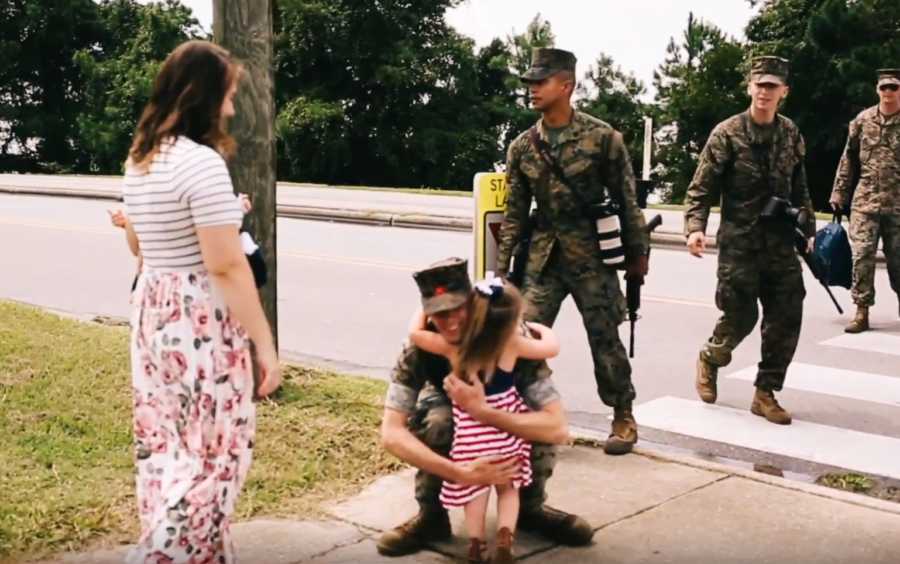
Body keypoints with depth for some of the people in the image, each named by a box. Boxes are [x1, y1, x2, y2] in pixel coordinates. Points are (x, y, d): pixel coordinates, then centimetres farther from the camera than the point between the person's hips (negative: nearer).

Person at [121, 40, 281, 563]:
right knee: (215, 450, 3)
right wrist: (265, 343, -15)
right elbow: (226, 267, -21)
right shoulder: (202, 163, -18)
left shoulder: (138, 161, 10)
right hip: (201, 320, -9)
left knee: (166, 443, 16)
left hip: (153, 311, 9)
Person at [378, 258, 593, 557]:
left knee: (540, 423, -33)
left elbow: (558, 428, -42)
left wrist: (482, 411, -53)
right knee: (438, 421, -36)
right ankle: (431, 515, -11)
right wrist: (461, 473, -47)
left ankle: (530, 506, -3)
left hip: (504, 412, 0)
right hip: (448, 411, 0)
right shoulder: (419, 350, -32)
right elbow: (391, 433, -37)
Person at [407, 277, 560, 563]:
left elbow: (414, 332, 1)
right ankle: (504, 538, -2)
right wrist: (539, 327, 21)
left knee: (475, 492, 17)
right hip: (506, 429, 0)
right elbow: (552, 347, 2)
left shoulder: (453, 347, -11)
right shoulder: (512, 344, -13)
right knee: (508, 489, 18)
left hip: (471, 431, 0)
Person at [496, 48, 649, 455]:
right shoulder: (523, 147, 3)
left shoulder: (602, 137, -7)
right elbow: (515, 212, 7)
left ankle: (623, 417, 20)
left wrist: (637, 253, -2)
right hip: (542, 255, 3)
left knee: (605, 338, 4)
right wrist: (502, 266, 5)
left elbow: (626, 199, -3)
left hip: (590, 255, -3)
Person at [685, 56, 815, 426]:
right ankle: (709, 359, 29)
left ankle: (765, 393, 13)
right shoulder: (727, 133, -6)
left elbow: (799, 189, 17)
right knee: (741, 316, -3)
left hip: (780, 242, 4)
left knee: (787, 318, 0)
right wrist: (695, 227, -21)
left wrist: (807, 229, 16)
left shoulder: (790, 134, 7)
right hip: (739, 242, -4)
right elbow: (701, 187, -8)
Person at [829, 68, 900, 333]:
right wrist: (839, 194, 8)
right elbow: (849, 160, 10)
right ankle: (861, 313, 0)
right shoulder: (862, 120, 5)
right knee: (862, 254, -5)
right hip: (865, 201, 1)